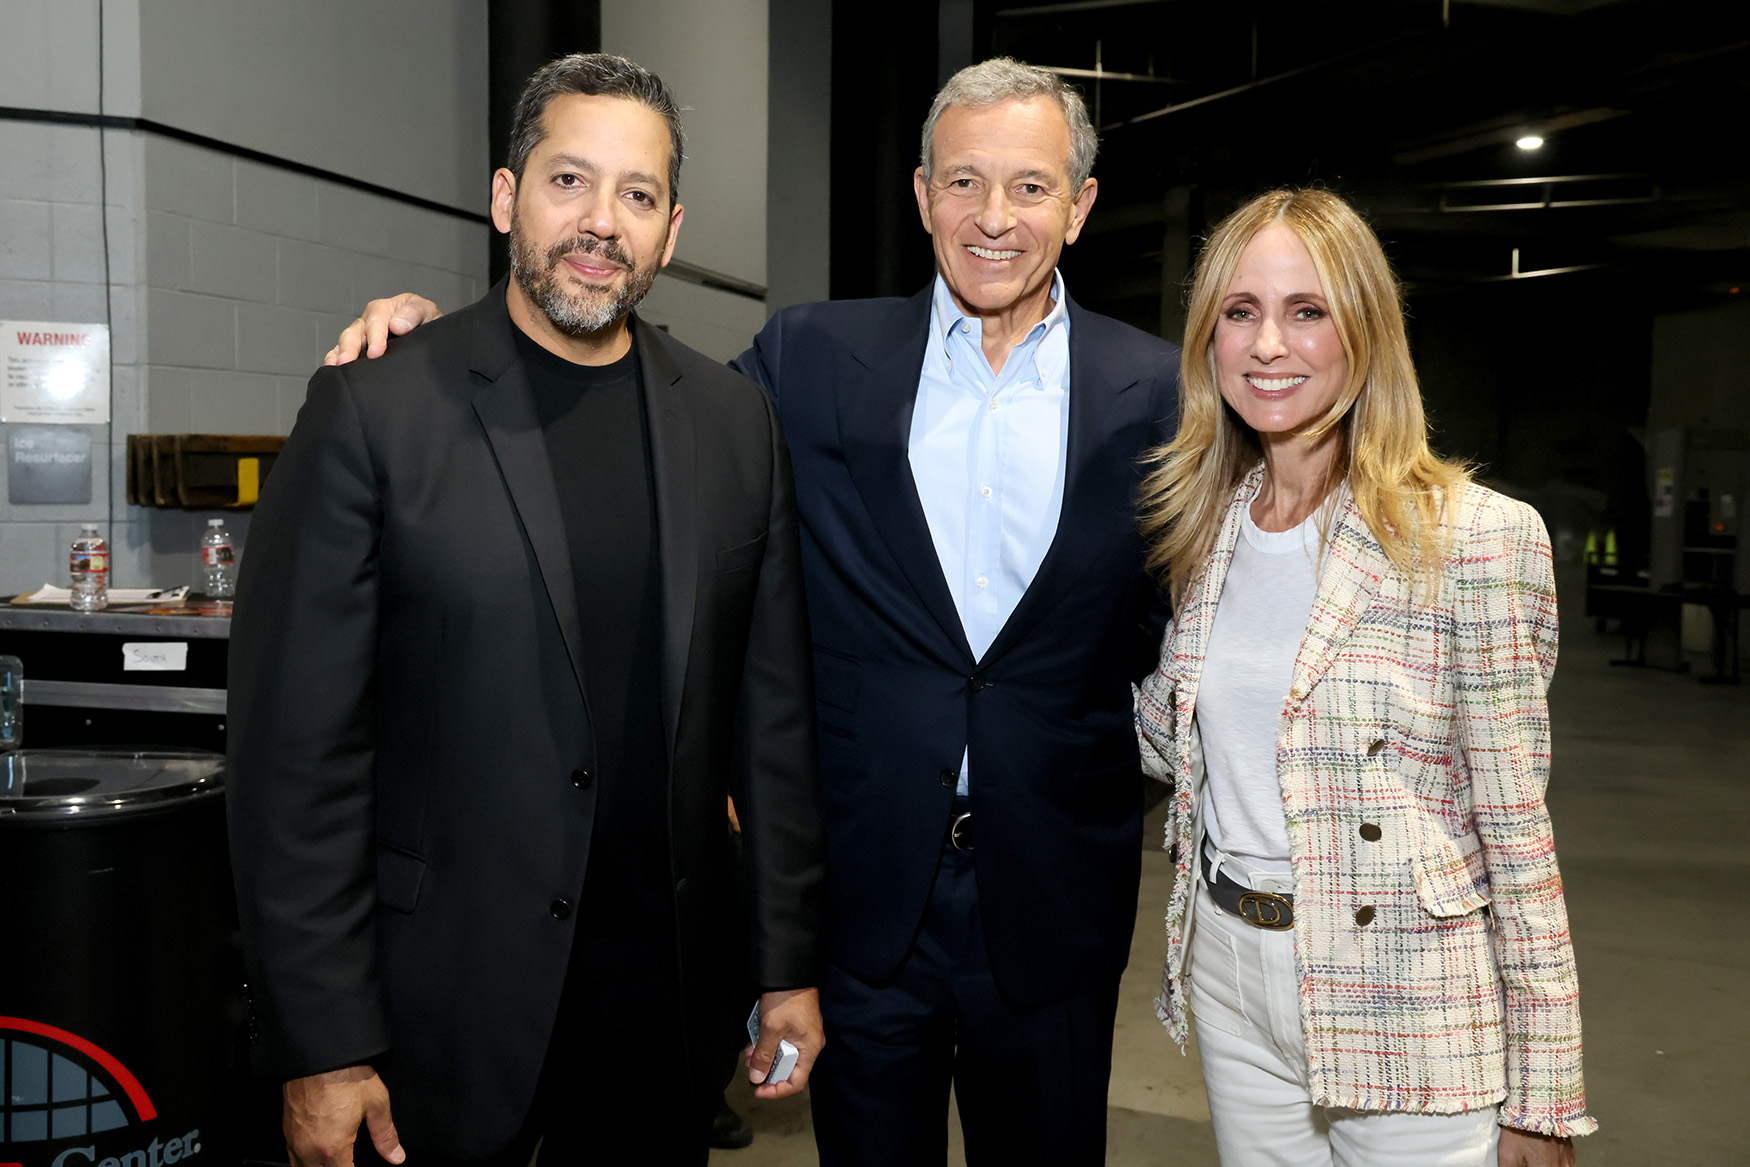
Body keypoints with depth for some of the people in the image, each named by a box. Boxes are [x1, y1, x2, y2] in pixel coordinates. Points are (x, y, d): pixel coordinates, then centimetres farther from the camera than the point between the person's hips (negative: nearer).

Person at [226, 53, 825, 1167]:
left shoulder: (737, 420, 2)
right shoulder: (373, 411, -9)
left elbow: (773, 710, 5)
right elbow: (296, 749, -9)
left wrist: (792, 962, 6)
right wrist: (321, 1047, -9)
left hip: (668, 988, 3)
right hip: (444, 994, -3)